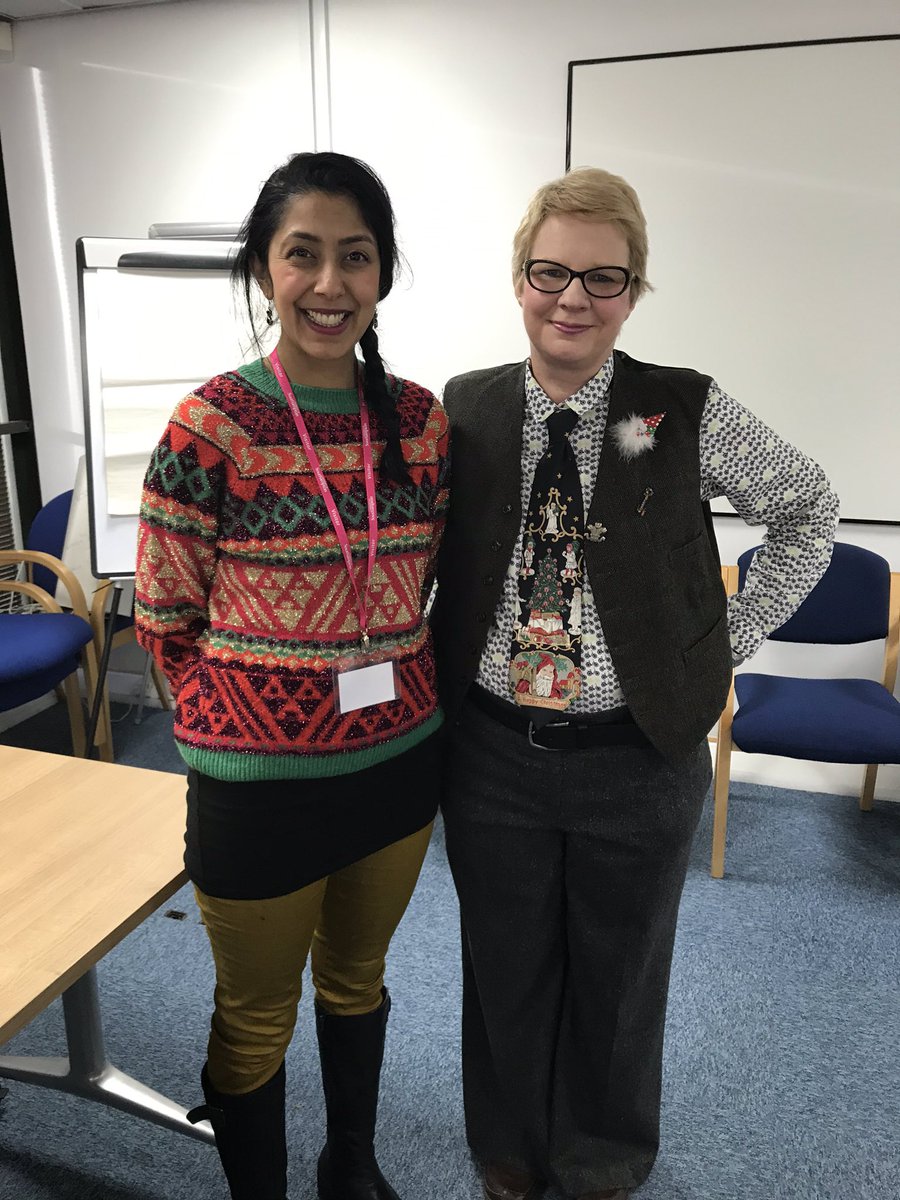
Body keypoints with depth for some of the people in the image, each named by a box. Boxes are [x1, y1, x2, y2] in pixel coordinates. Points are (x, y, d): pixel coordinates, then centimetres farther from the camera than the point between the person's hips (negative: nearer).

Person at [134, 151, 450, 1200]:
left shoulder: (422, 419, -2)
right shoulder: (211, 425, -15)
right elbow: (161, 617, -6)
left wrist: (394, 687, 7)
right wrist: (244, 712, 1)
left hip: (398, 759, 5)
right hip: (259, 775, -4)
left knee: (356, 978, 26)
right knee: (256, 1017, 17)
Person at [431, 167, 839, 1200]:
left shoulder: (690, 415, -9)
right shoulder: (464, 410, -3)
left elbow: (809, 510, 5)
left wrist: (733, 637, -1)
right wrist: (439, 674, 0)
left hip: (639, 760, -1)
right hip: (491, 753, 2)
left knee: (618, 980, 19)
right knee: (504, 970, 20)